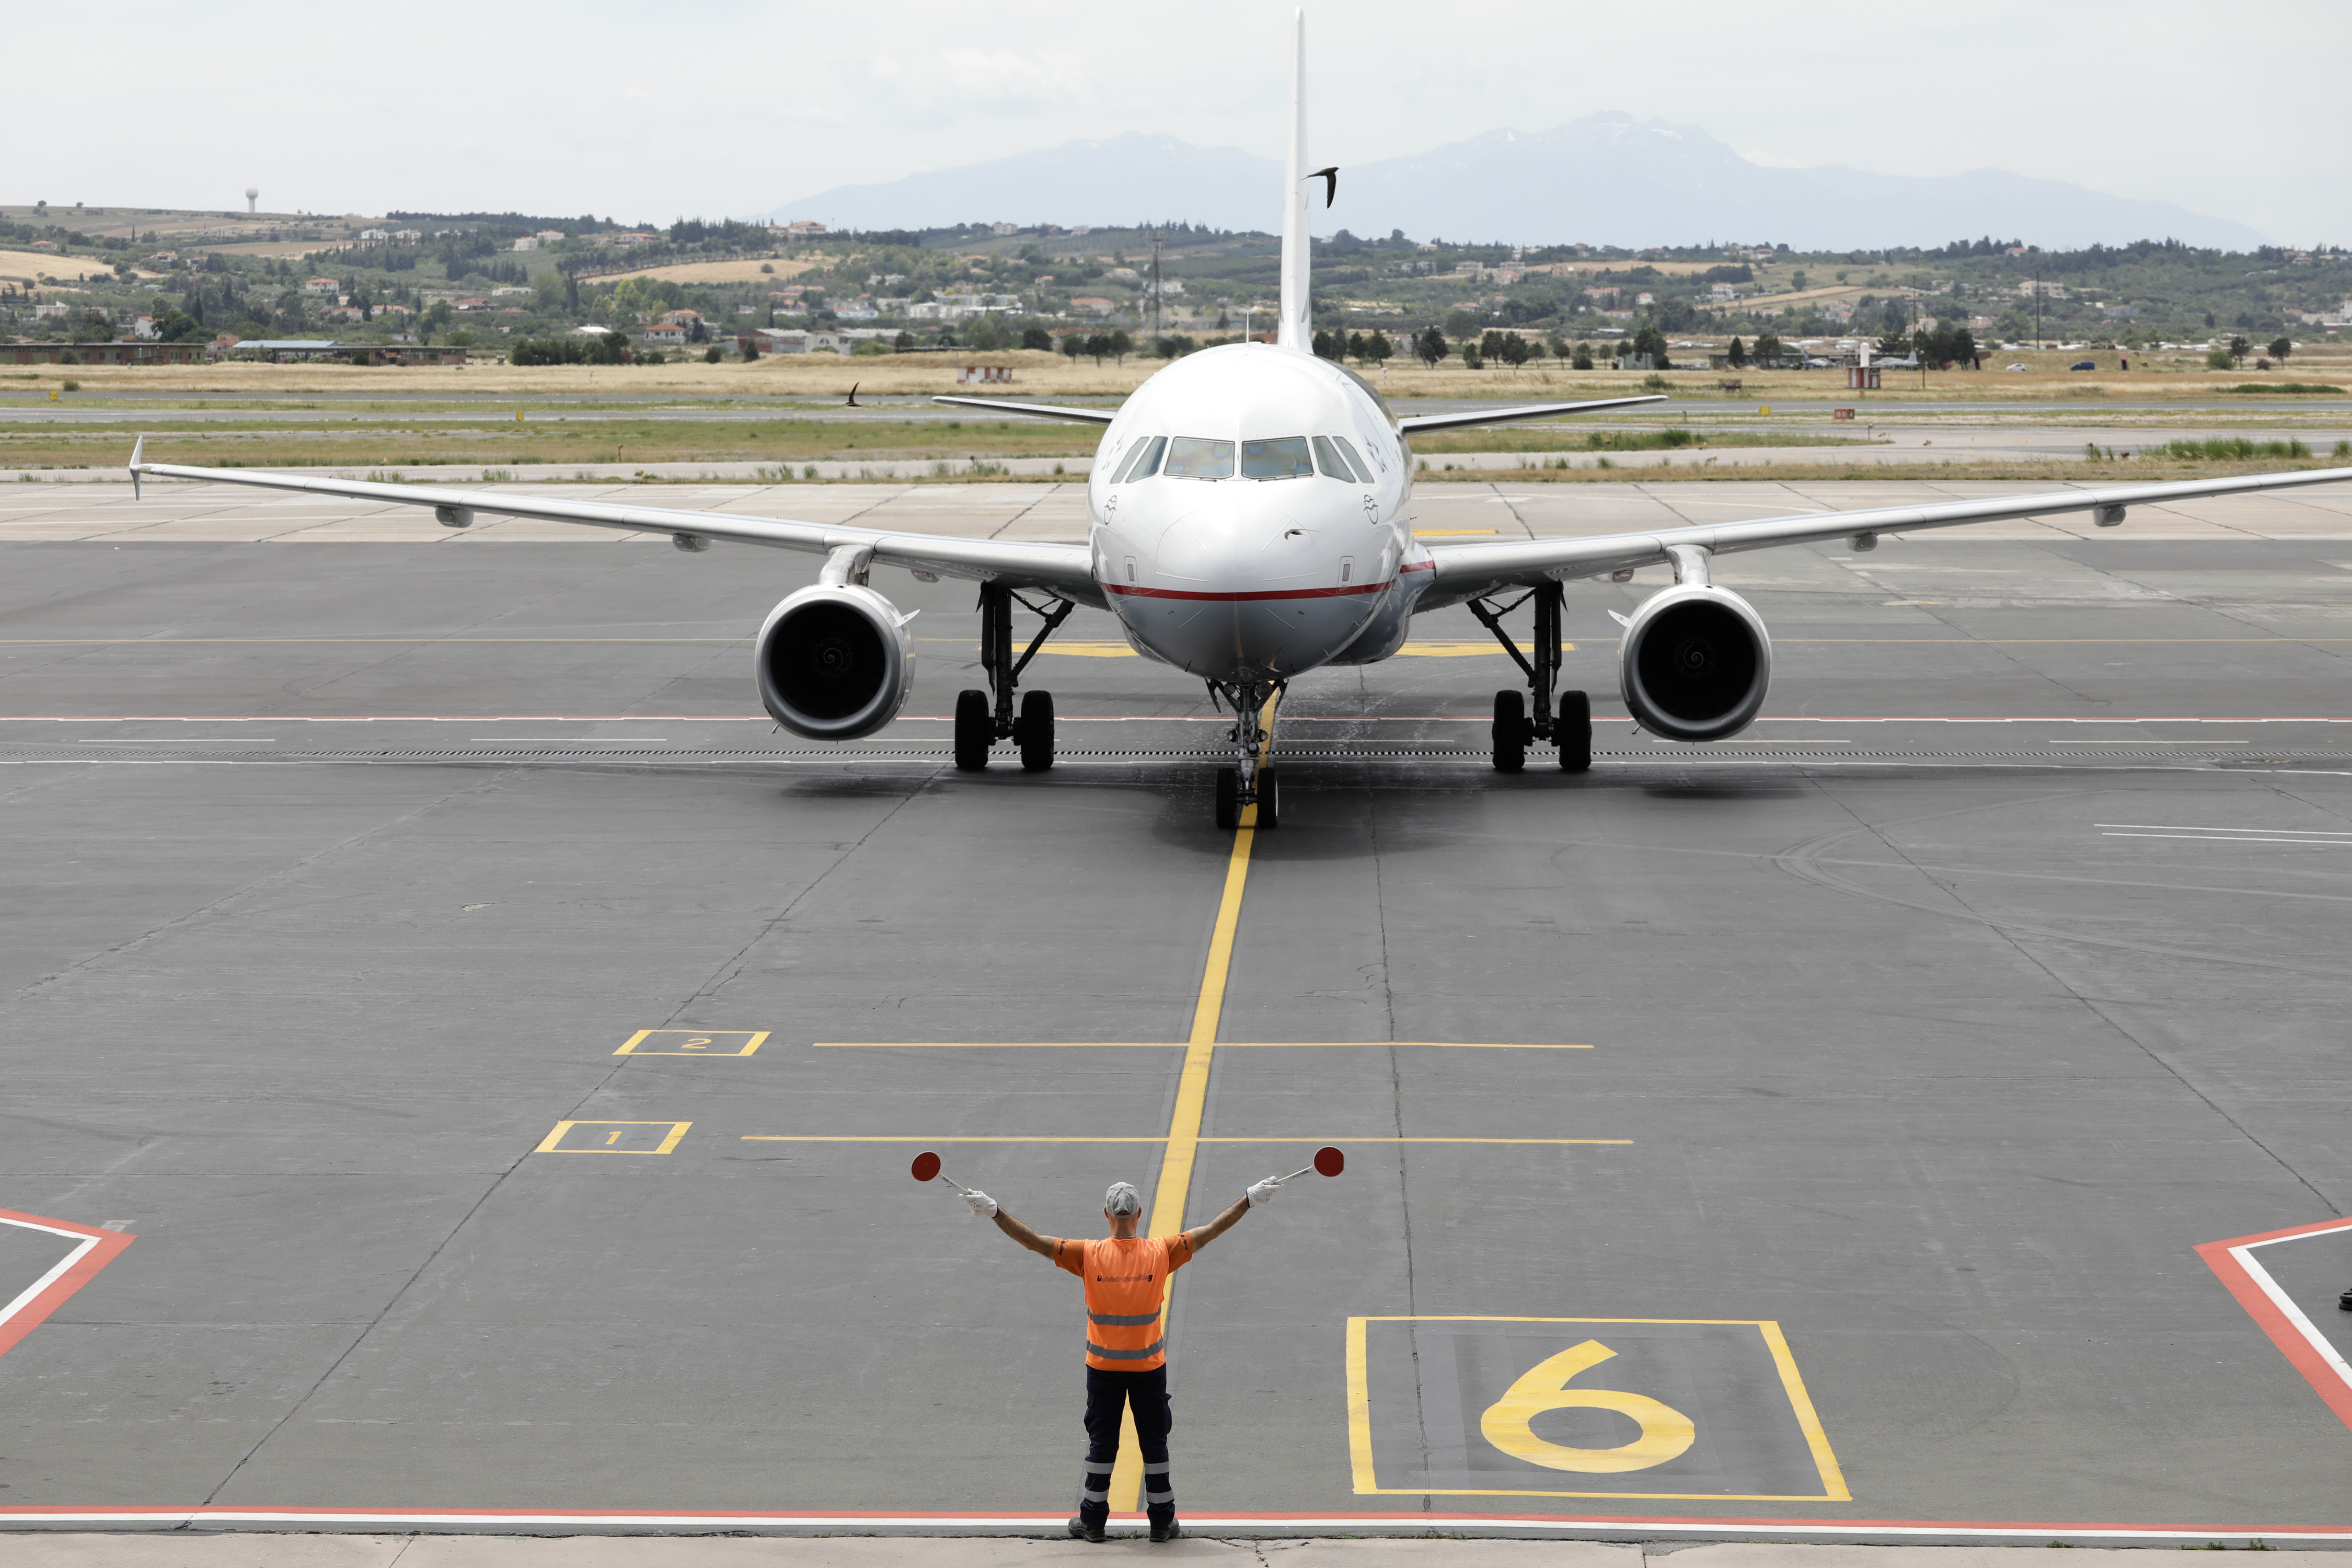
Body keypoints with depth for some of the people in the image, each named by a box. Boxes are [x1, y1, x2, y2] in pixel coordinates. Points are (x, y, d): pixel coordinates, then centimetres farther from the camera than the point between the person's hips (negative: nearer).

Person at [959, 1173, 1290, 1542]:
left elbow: (1035, 1242, -13)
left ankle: (1093, 1520, 16)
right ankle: (1161, 1521, 16)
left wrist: (994, 1212, -9)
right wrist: (1250, 1200, 0)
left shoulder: (1089, 1255, -12)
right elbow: (1210, 1232, -6)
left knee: (1101, 1442, 10)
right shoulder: (1161, 1252, -11)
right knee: (1154, 1442, 10)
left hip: (1103, 1367, 0)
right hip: (1150, 1367, 0)